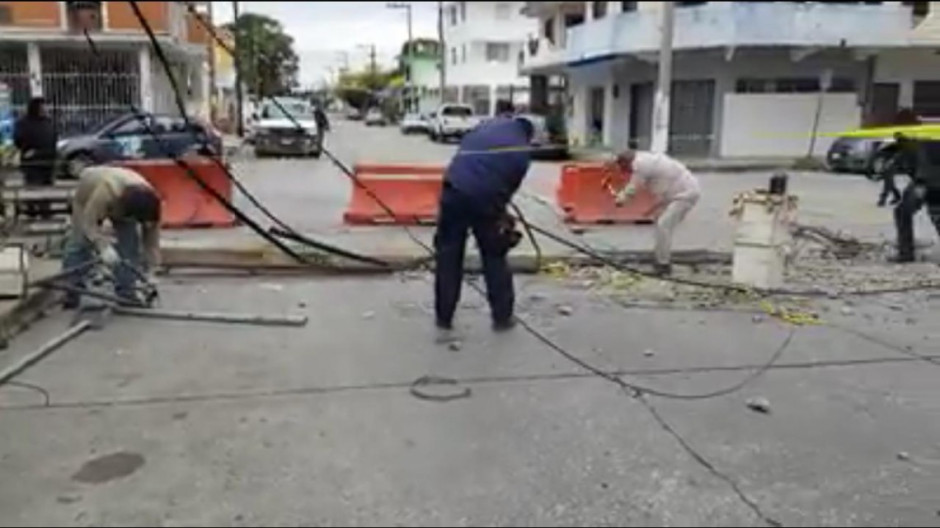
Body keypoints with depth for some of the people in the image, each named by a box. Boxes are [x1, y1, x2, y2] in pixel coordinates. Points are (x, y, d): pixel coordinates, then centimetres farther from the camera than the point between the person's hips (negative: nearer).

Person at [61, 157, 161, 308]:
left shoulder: (149, 202, -34)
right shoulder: (105, 191, -48)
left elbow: (151, 240, -24)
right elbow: (89, 223, -42)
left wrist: (149, 272, -24)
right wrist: (104, 247, -57)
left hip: (121, 202, 3)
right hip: (89, 194, -3)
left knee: (130, 243, -12)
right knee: (79, 241, -10)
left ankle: (126, 292, -4)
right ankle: (71, 294, 0)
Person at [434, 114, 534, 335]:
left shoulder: (489, 126, 15)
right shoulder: (522, 153, 8)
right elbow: (510, 187, 7)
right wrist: (499, 212, 20)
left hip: (454, 192, 2)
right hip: (484, 201, -2)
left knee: (448, 257, 11)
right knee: (495, 258, 16)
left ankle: (444, 319, 16)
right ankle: (502, 317, 23)